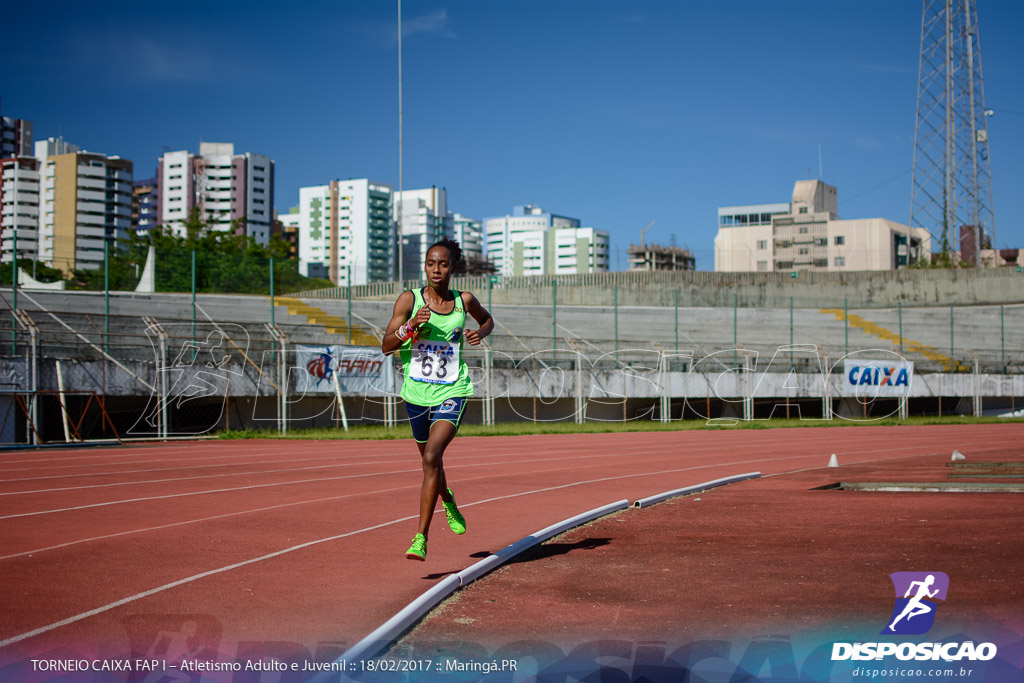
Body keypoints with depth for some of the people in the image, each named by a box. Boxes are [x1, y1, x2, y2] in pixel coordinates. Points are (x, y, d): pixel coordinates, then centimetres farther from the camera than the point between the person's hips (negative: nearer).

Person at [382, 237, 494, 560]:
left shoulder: (464, 301, 1)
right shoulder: (409, 300, -4)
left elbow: (487, 319, 23)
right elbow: (386, 346, -6)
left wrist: (480, 333, 1)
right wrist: (410, 326, -22)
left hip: (452, 392, -2)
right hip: (417, 392, 2)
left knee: (431, 457, -20)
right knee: (429, 458, 19)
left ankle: (421, 538, -17)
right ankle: (448, 500, 54)